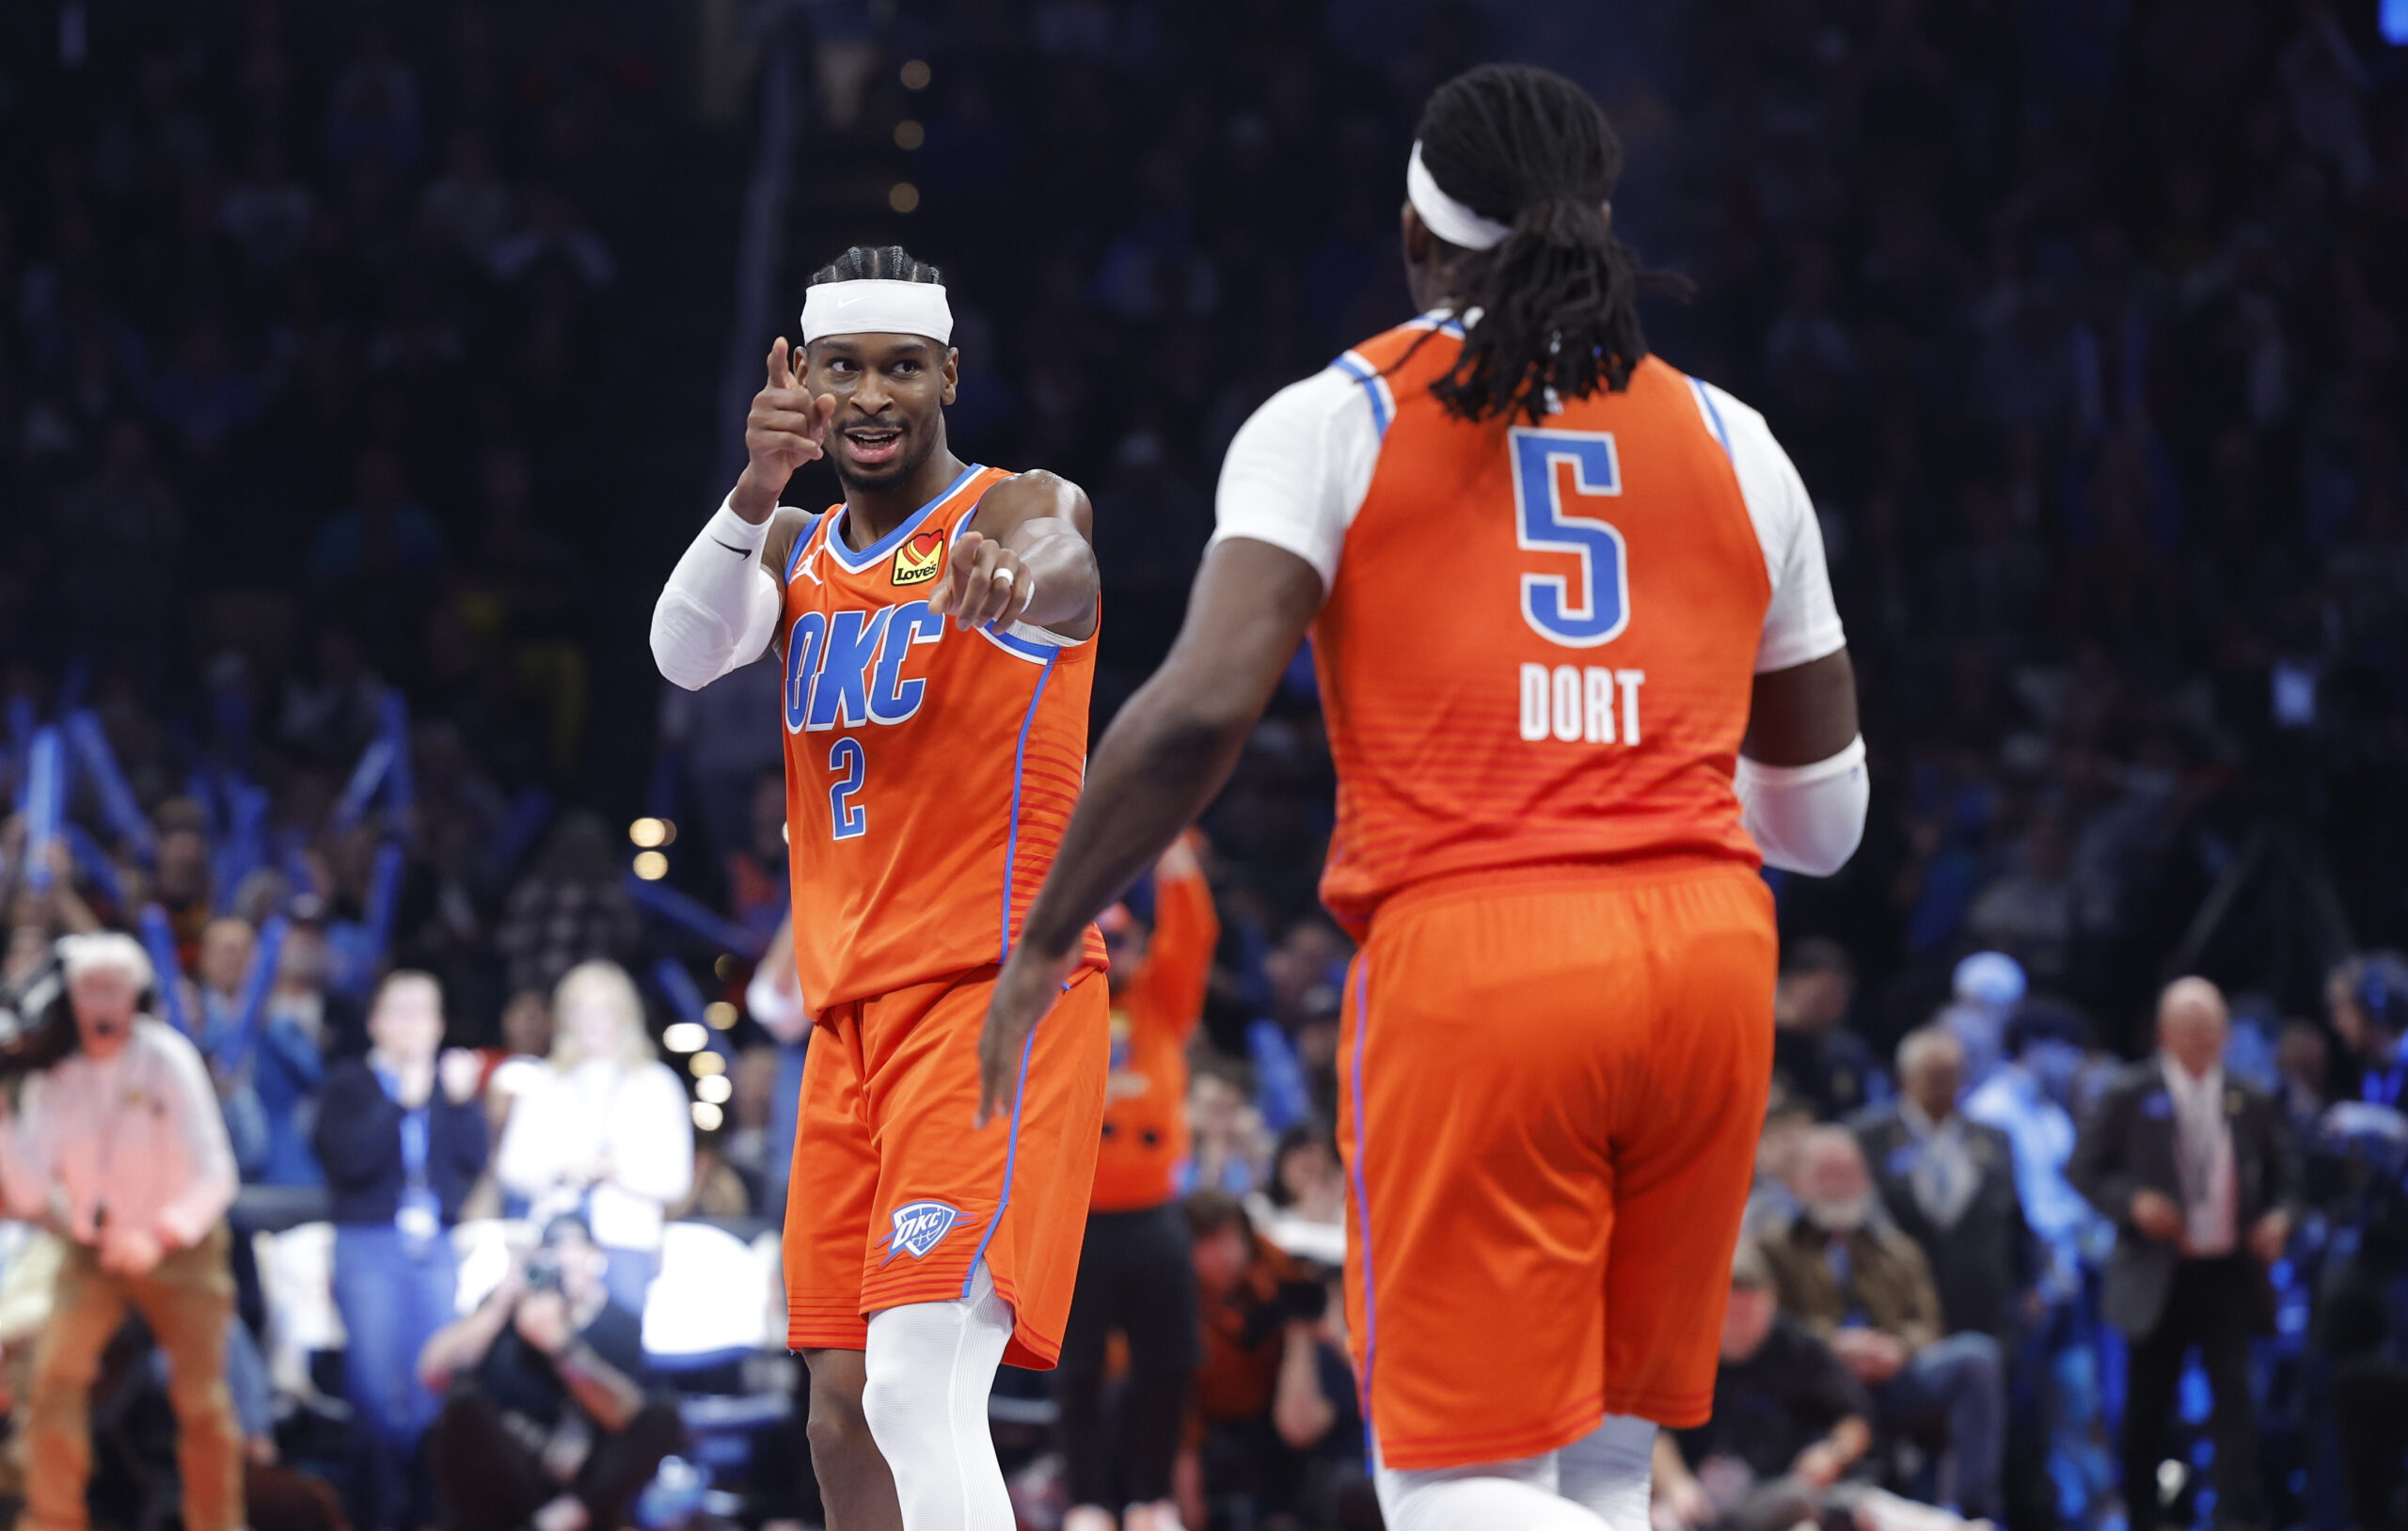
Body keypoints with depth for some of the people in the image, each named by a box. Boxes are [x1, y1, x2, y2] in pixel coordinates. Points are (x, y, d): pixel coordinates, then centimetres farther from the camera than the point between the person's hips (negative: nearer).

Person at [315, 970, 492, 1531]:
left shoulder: (451, 1078, 11)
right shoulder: (351, 1083, 1)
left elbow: (474, 1161, 3)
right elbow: (352, 1160, -13)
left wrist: (463, 1101, -10)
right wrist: (403, 1102, -17)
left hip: (437, 1250, 3)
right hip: (369, 1248, -3)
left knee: (434, 1390, 1)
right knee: (378, 1390, -6)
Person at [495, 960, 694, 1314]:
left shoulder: (657, 1086, 12)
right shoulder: (543, 1089, 18)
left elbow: (674, 1180, 5)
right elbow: (511, 1169, 12)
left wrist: (619, 1169, -11)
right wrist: (557, 1171, -7)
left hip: (630, 1245, -1)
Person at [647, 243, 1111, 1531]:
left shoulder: (1027, 509, -4)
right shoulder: (794, 552, 15)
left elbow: (1043, 562, -30)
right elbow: (686, 653, -6)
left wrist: (1007, 581, -56)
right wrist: (755, 491, -26)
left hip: (998, 996, -7)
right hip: (853, 1015, 7)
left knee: (919, 1385, -22)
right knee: (844, 1410, 8)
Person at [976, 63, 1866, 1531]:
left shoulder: (1333, 424, 5)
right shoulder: (1730, 441, 16)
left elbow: (1204, 705, -9)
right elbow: (1823, 815, 22)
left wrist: (1047, 943, 2)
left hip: (1469, 964, -4)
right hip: (1708, 949, 4)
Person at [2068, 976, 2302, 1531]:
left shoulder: (2250, 1101, 5)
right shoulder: (2130, 1097, -2)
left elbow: (2285, 1173, 16)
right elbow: (2083, 1169, 0)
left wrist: (2279, 1217, -5)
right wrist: (2132, 1202, -17)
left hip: (2229, 1272, 1)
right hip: (2160, 1273, -1)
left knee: (2234, 1396, -9)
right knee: (2147, 1405, 8)